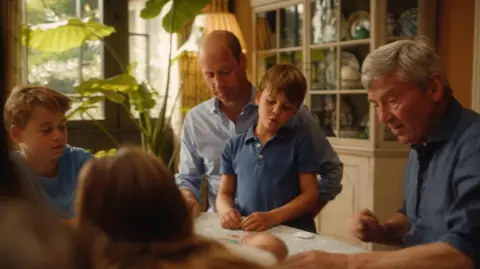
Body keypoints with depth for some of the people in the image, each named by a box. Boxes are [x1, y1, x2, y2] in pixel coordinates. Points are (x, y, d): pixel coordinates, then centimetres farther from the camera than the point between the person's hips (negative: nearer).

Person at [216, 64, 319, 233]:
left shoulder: (299, 141, 4)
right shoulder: (235, 145, 11)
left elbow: (310, 194, 0)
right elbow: (224, 194, 14)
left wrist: (273, 217, -13)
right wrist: (226, 211, -9)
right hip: (244, 231, 1)